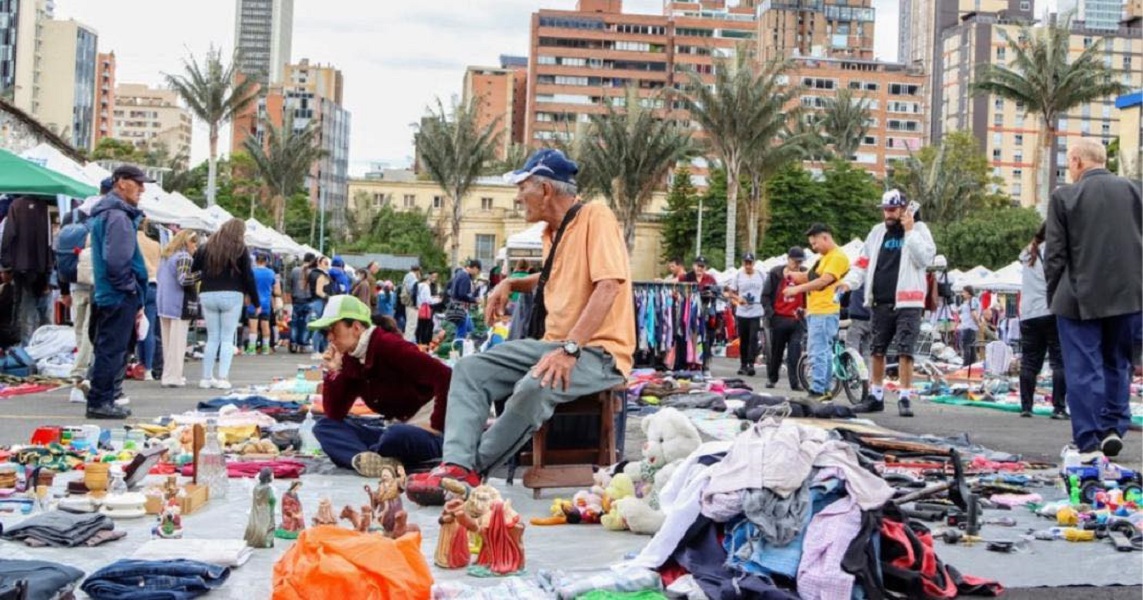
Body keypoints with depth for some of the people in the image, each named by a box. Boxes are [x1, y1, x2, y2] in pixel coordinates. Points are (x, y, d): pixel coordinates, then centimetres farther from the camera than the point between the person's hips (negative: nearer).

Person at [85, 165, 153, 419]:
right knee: (112, 350, -5)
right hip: (120, 296, -10)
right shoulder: (118, 216, -15)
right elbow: (116, 261, -24)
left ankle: (102, 399, 21)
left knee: (109, 349, 15)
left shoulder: (106, 213, 18)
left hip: (109, 294, 10)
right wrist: (132, 289, -11)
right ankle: (99, 401, 0)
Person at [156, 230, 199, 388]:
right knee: (177, 343, -6)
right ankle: (173, 377, -6)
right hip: (178, 305, -9)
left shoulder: (166, 256, 17)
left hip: (163, 303, 9)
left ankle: (168, 374, 19)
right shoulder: (184, 257, -11)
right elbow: (184, 280, -22)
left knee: (168, 342, 14)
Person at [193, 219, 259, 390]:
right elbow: (248, 277, -1)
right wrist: (256, 302, 4)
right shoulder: (240, 249, 0)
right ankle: (223, 378, -6)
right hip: (231, 296, -3)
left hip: (208, 295, 3)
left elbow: (192, 269, 7)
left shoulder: (207, 247, 11)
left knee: (212, 338, 11)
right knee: (227, 338, 1)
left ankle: (206, 378, 10)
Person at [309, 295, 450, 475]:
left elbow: (445, 376, -26)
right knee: (324, 426, 0)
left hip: (425, 433, -8)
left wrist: (436, 426, -20)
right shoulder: (350, 361, 7)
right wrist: (333, 372, -5)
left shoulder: (388, 345, -17)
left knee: (396, 436, -41)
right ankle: (364, 459, -27)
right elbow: (335, 414, 5)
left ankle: (359, 458, -9)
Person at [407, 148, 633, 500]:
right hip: (553, 344, 9)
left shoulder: (595, 218, -11)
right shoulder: (552, 233, 16)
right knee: (470, 369, -5)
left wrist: (569, 349, -31)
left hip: (597, 350, -9)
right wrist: (510, 285, 18)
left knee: (535, 386, -35)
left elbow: (608, 286, -24)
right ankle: (456, 466, -23)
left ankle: (475, 468, -16)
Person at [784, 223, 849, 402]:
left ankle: (817, 391, -14)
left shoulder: (838, 257, -9)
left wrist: (797, 289, -18)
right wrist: (793, 275, 6)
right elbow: (810, 278, 24)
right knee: (824, 352, 13)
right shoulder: (824, 258, 23)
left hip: (825, 312, -10)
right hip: (814, 311, 10)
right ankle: (825, 390, 17)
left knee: (818, 353, -13)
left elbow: (824, 280, -18)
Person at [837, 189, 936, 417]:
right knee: (877, 351, 10)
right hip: (881, 302, 5)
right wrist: (850, 281, -3)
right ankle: (876, 396, 20)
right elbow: (864, 262, 13)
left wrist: (909, 231, -13)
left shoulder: (919, 229, 2)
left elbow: (925, 259, -12)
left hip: (907, 303, -4)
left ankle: (905, 398, -5)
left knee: (905, 352, -9)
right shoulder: (877, 232, 13)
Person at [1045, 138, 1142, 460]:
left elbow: (1055, 254, -6)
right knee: (1117, 364, 19)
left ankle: (1089, 443, 2)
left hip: (1080, 298, -3)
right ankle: (1113, 427, 13)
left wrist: (1054, 296, 4)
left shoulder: (1064, 196, -6)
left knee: (1083, 370, 2)